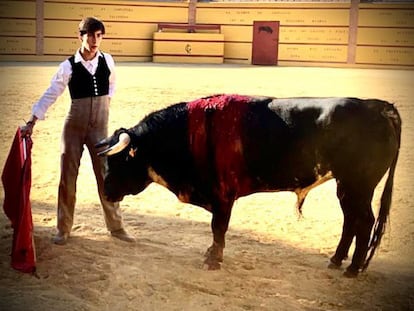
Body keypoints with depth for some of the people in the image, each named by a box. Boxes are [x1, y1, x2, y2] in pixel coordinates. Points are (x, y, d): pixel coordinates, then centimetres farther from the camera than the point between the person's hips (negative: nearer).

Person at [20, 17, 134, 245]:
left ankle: (116, 227, 17)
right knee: (68, 177, 5)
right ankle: (63, 229, 18)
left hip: (100, 127, 2)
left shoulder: (107, 61, -1)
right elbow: (50, 95, -7)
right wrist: (31, 123, -9)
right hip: (74, 126, -2)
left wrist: (105, 102, 9)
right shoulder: (69, 66, -9)